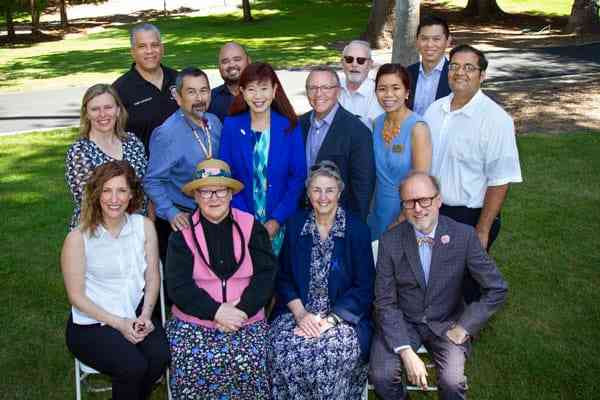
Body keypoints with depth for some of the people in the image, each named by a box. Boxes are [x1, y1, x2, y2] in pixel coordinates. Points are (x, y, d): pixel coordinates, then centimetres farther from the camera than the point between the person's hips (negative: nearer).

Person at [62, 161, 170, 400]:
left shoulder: (144, 226, 1)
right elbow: (76, 296, -7)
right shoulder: (78, 238, -9)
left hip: (136, 315, 3)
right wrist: (119, 324, -14)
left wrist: (145, 315, -12)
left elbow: (153, 278, 3)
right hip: (91, 323, -3)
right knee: (133, 366, -27)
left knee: (160, 356, -24)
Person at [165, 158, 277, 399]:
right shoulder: (183, 233, 3)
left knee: (248, 362, -23)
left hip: (246, 319, 0)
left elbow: (266, 275, -1)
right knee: (192, 364, -24)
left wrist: (243, 309, -15)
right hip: (193, 321, 0)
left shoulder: (252, 228, 5)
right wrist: (216, 312, -15)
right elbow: (178, 286, -5)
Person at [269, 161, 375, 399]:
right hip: (299, 311, 2)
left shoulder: (357, 229, -1)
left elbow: (364, 286, -3)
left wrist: (330, 320, -14)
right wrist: (300, 313, -10)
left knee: (338, 352, -30)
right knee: (283, 348, -25)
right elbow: (283, 277, 7)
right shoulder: (295, 225, 7)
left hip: (343, 314, -2)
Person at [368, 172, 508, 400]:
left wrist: (464, 327, -11)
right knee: (381, 376, -20)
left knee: (452, 381, -24)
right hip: (402, 322, 1)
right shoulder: (390, 241, -10)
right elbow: (385, 302, -9)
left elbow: (497, 289, -4)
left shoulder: (464, 236, -10)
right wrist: (406, 352, -19)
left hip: (446, 323, 0)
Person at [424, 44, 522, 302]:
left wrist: (482, 232, -15)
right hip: (432, 212, 5)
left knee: (468, 287, 10)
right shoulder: (435, 109, 4)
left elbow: (500, 182, -15)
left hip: (470, 218, -5)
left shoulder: (496, 119, -15)